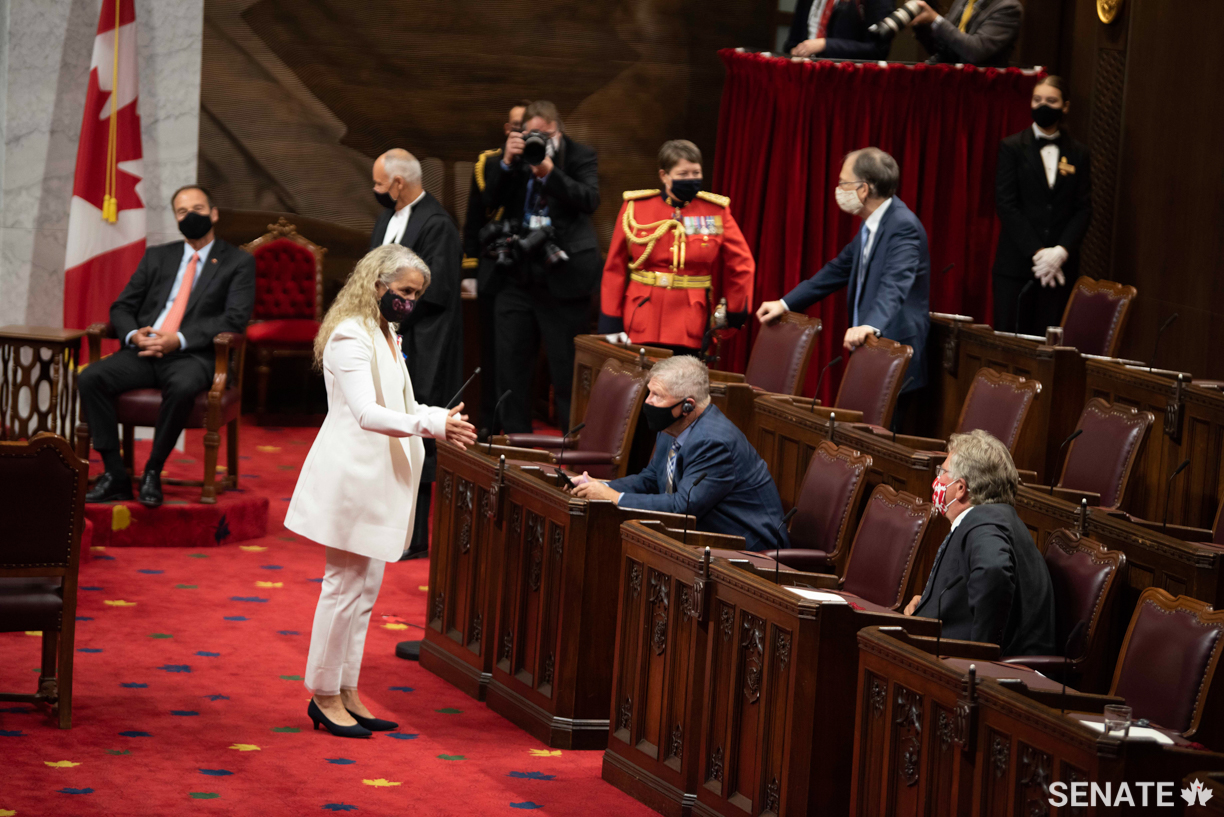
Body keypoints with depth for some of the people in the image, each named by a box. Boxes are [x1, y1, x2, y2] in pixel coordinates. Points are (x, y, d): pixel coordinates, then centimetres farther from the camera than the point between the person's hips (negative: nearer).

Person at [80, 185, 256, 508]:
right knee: (90, 378, -23)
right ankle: (115, 475, -20)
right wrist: (133, 335, -7)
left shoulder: (238, 263, 8)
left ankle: (153, 473, -22)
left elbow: (235, 319, -5)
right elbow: (121, 308, 19)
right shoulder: (157, 257, 22)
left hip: (191, 357, -4)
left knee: (182, 387, -39)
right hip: (144, 352, 4)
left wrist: (178, 340, -17)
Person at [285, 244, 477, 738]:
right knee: (346, 585, -5)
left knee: (364, 587, 12)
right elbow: (366, 413, -25)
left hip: (379, 479, 10)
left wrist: (442, 419, 6)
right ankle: (324, 696, 2)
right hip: (351, 475, -10)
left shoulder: (387, 336, 16)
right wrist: (430, 425, -32)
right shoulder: (350, 338, -15)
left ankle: (345, 692, 18)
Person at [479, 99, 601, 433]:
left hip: (563, 278, -4)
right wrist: (506, 163, -12)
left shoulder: (580, 157, 1)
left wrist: (550, 173, -25)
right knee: (511, 367, 7)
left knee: (567, 371, -2)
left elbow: (589, 199, -15)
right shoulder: (514, 156, 9)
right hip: (517, 277, 4)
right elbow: (490, 201, 1)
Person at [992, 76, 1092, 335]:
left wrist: (1061, 251, -11)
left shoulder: (1078, 154, 10)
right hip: (1016, 263, -1)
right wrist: (1037, 252, -12)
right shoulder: (1012, 148, 4)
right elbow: (1005, 205, -3)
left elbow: (1083, 209, 6)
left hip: (1061, 265, 1)